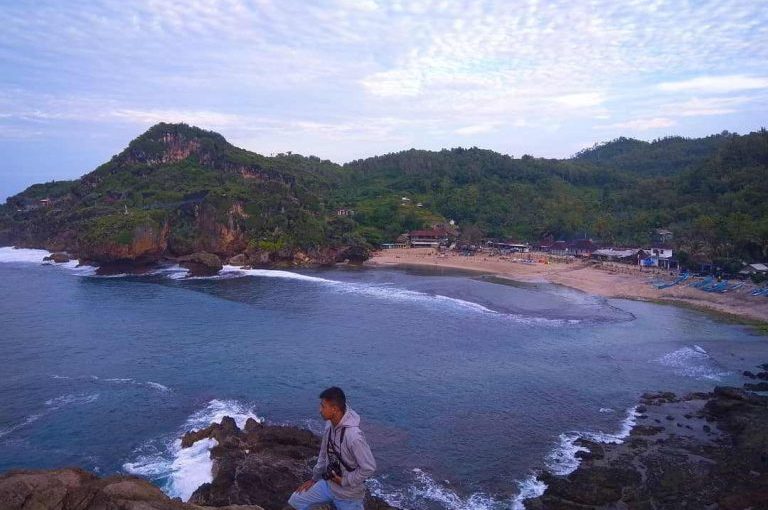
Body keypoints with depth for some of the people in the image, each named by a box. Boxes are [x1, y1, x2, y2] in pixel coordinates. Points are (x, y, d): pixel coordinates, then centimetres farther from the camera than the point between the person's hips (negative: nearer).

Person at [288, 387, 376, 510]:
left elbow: (369, 468, -27)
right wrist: (314, 479, 13)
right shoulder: (330, 425, -6)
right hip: (328, 484, 7)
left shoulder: (353, 435, -33)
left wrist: (344, 481, -18)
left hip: (348, 494, -7)